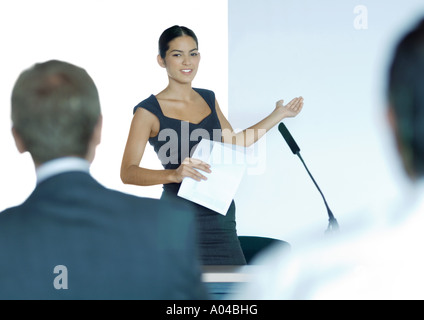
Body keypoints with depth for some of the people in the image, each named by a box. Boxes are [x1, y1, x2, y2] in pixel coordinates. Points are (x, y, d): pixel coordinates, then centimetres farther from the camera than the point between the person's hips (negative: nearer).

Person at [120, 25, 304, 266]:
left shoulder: (208, 99, 14)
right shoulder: (149, 111, -6)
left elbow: (235, 143, 25)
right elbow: (128, 172, -14)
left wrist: (279, 115, 24)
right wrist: (174, 174, -30)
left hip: (221, 215, 6)